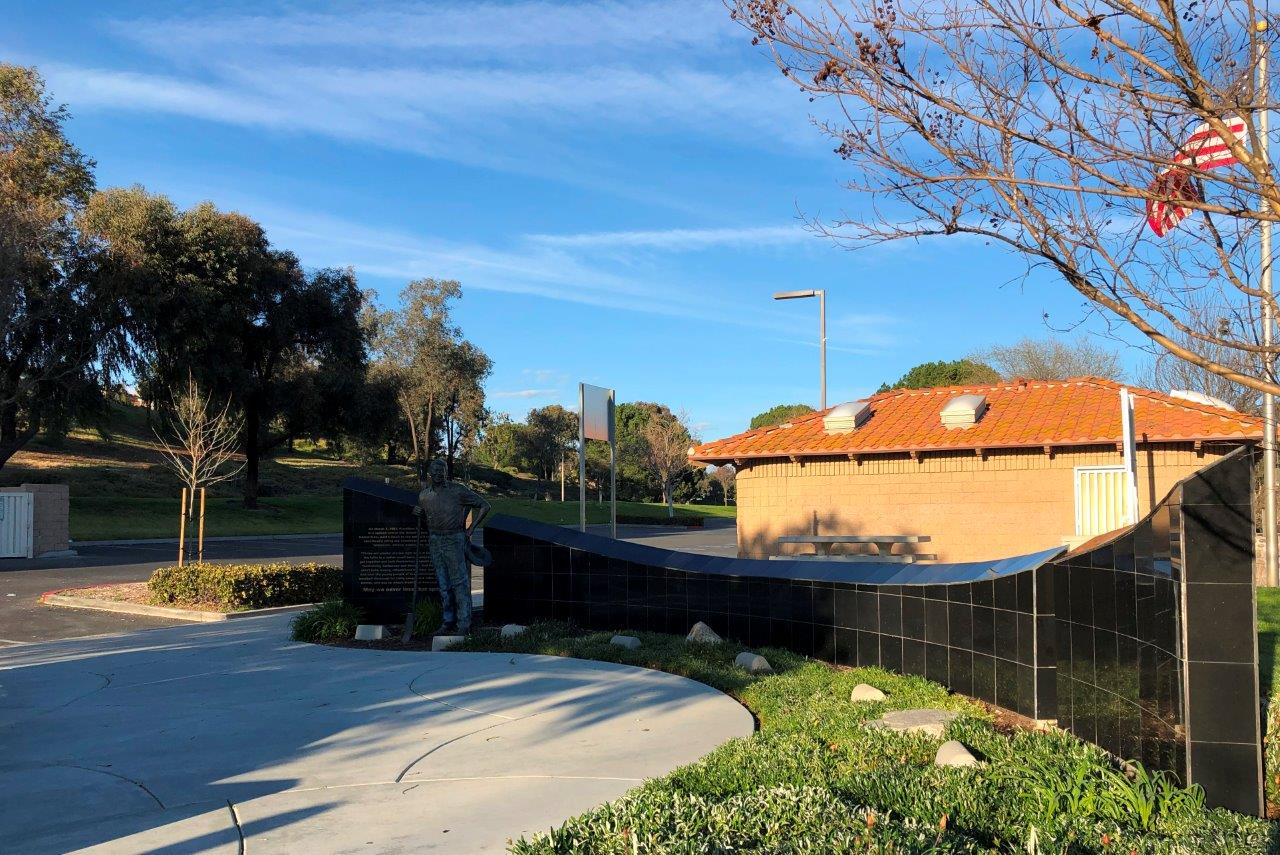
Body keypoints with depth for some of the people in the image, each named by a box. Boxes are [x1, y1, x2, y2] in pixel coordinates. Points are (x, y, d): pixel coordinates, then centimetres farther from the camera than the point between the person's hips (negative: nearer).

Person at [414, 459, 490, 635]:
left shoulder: (458, 490, -7)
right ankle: (449, 622, 16)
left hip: (454, 540, -5)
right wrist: (418, 513, 2)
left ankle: (464, 624, -3)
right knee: (443, 584, 9)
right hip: (434, 541, 5)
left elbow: (484, 506, -2)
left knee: (460, 582, -5)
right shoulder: (424, 494, 8)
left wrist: (470, 529, -3)